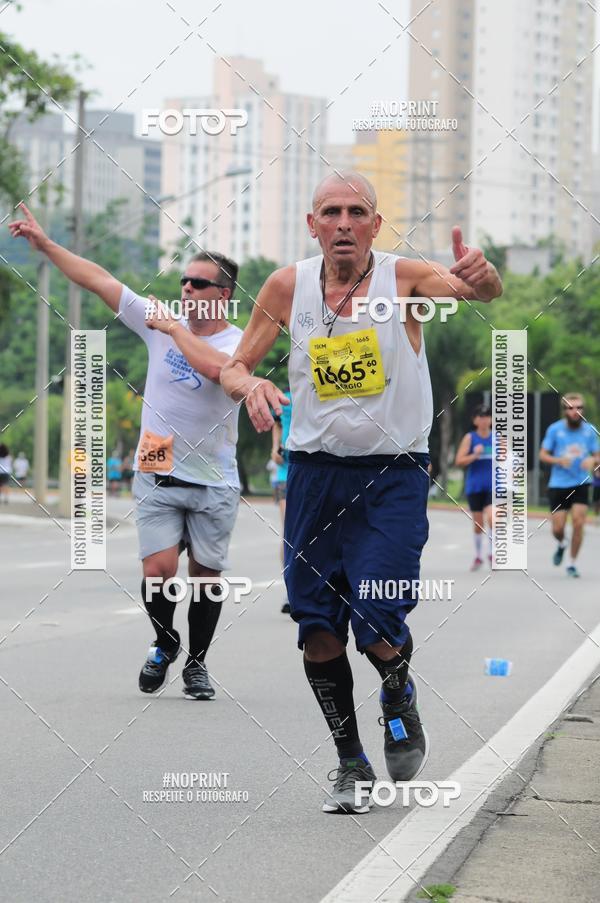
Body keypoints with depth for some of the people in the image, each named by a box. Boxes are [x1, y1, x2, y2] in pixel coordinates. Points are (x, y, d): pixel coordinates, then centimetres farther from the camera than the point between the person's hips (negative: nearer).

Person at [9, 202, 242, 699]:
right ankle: (164, 644, 17)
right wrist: (44, 242, 1)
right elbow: (99, 279, 4)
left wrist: (172, 328, -18)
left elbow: (214, 367, -31)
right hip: (157, 475, 2)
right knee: (159, 569, -11)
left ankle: (196, 662, 24)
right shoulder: (158, 321, 4)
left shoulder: (239, 343, -7)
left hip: (214, 482, -2)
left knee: (206, 576, 4)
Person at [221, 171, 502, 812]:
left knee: (377, 627, -13)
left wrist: (480, 274, -50)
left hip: (393, 475, -3)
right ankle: (350, 763, 21)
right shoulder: (287, 287, 0)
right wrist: (249, 385, -17)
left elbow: (479, 290, -25)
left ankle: (399, 697, 22)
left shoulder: (403, 278, -8)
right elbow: (232, 368, 7)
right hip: (315, 471, 3)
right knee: (317, 631, 3)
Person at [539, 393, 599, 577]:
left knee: (578, 523, -12)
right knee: (557, 528, -1)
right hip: (558, 485, -1)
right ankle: (561, 545, 36)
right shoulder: (555, 429, -4)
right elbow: (543, 455, 1)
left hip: (581, 484, 1)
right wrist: (559, 460, -18)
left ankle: (572, 562, 5)